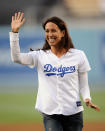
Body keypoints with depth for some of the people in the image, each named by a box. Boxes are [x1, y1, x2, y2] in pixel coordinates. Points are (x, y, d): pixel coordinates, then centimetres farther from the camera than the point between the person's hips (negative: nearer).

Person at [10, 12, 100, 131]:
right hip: (50, 115, 0)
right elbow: (16, 58, -9)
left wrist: (87, 99, -10)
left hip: (73, 113, 1)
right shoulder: (40, 56, 6)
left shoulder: (78, 55, 6)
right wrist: (14, 32, -16)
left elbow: (83, 84, 10)